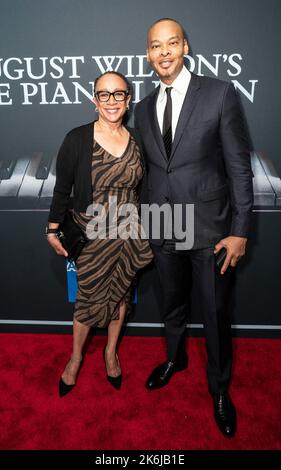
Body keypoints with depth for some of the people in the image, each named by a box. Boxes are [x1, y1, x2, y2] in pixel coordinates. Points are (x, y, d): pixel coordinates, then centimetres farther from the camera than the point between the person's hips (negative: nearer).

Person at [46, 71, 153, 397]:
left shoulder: (136, 139, 0)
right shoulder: (77, 139, -12)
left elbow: (142, 188, 9)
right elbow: (62, 187, -5)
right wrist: (53, 229, -3)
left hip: (129, 233, 3)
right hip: (92, 235, -3)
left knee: (120, 293, 16)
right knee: (89, 298, 10)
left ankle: (111, 352, 41)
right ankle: (76, 358, 36)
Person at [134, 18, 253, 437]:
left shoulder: (220, 94, -6)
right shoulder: (144, 109, 8)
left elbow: (239, 167, -8)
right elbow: (149, 170, 11)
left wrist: (240, 231, -12)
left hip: (209, 229, -4)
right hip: (162, 231, 4)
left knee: (215, 315, 9)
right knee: (172, 305, 21)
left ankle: (219, 387, 34)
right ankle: (175, 358, 49)